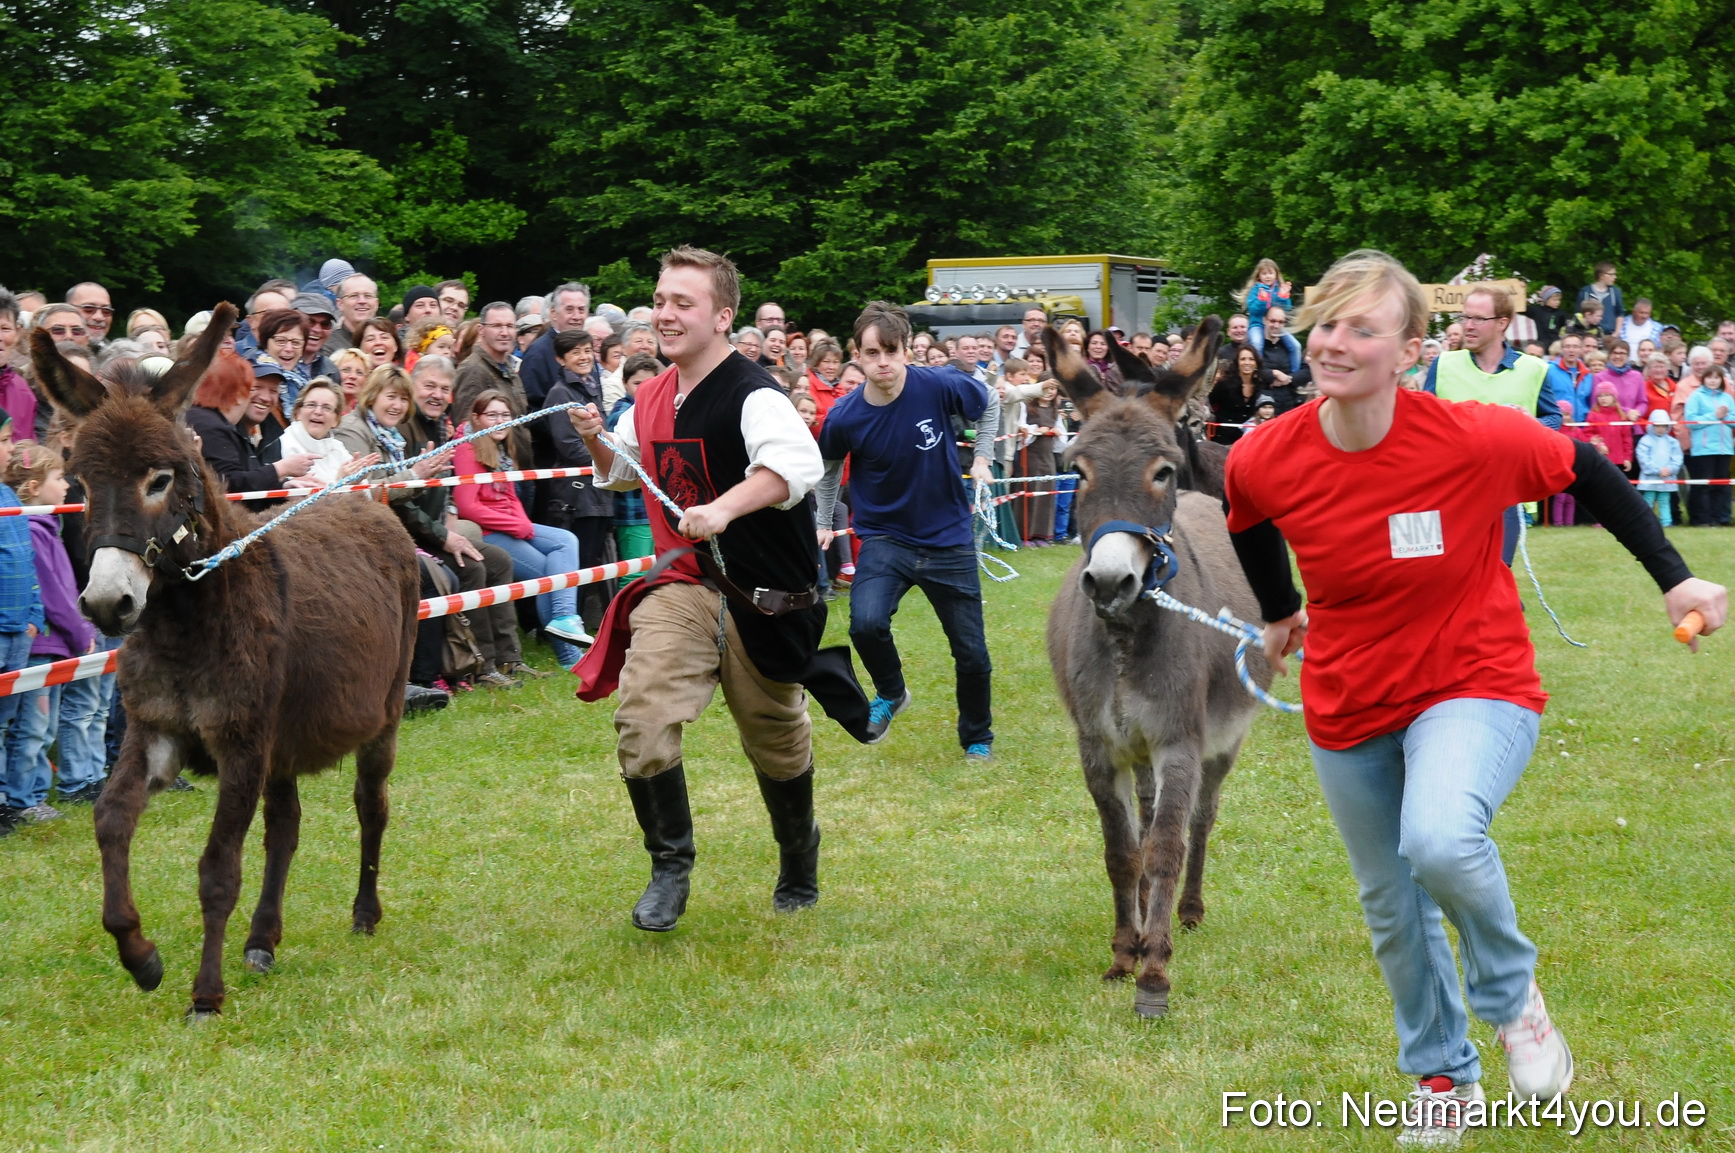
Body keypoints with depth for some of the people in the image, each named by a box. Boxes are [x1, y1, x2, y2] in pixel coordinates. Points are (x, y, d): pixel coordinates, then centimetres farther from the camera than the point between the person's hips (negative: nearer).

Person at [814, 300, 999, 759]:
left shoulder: (940, 386, -18)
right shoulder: (845, 418, -16)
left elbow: (988, 404, 5)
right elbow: (829, 468, 8)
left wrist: (981, 458, -1)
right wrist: (822, 523, 8)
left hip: (949, 540, 1)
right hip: (885, 538, -1)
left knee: (972, 655, 6)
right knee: (867, 623, -27)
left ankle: (977, 737, 34)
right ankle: (890, 693, 5)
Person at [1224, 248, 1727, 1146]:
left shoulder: (1476, 440, -23)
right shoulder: (1263, 463, -14)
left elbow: (1588, 475, -5)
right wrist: (1278, 613, 24)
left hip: (1473, 686, -4)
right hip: (1349, 710, 4)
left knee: (1439, 841, -33)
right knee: (1391, 907, 15)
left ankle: (1511, 993, -2)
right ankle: (1443, 1074, 41)